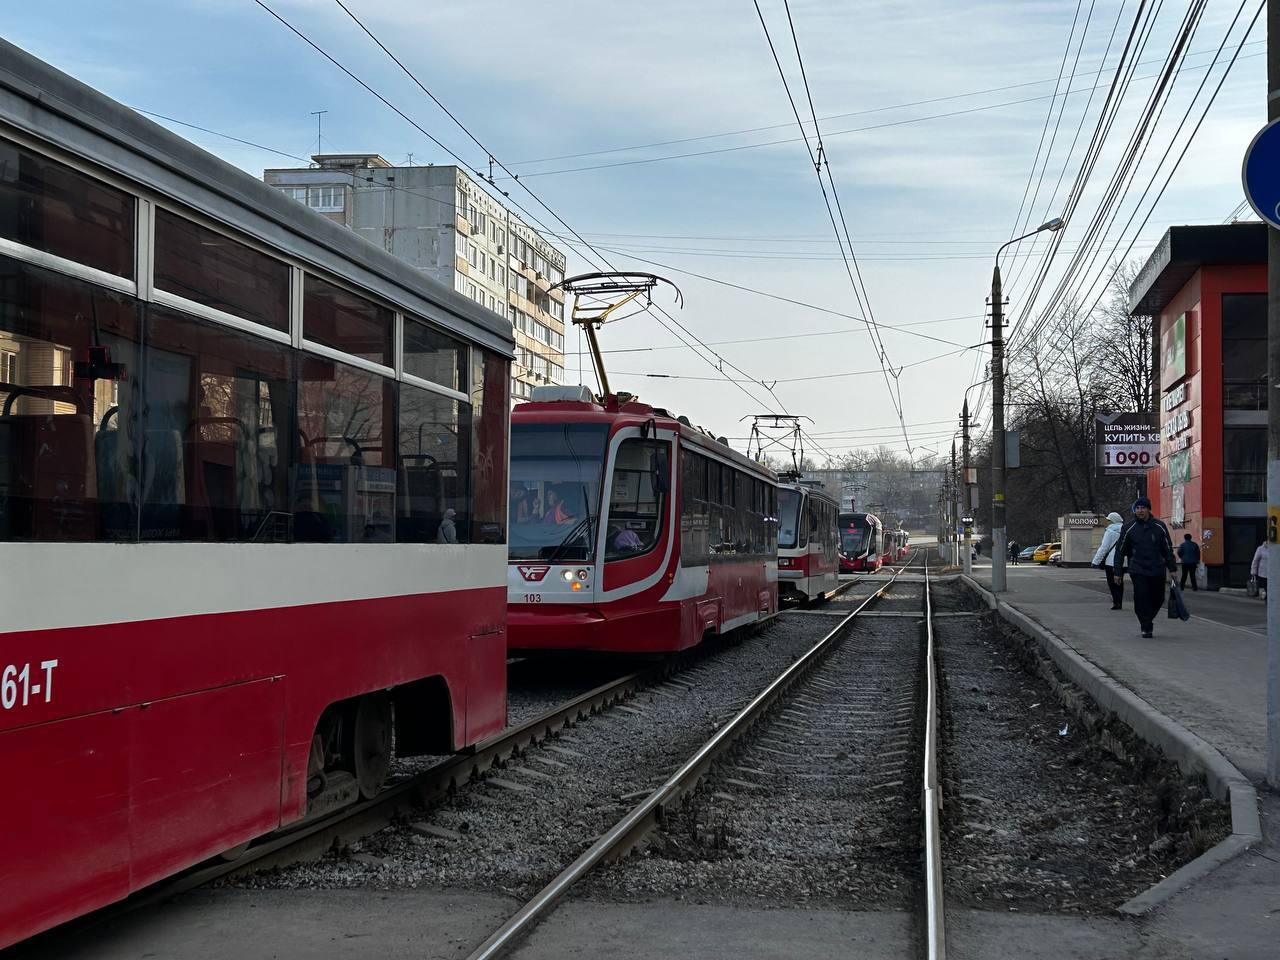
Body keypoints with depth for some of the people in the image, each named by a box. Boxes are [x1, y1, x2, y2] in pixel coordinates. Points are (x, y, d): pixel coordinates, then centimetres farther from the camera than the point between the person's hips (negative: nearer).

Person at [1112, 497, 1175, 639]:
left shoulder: (1159, 527, 4)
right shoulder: (1129, 528, 0)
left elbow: (1168, 549, 11)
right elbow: (1120, 551, 5)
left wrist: (1171, 569, 7)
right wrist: (1118, 572, 2)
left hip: (1157, 570, 2)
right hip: (1138, 571, -2)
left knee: (1158, 599, 7)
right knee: (1141, 599, -10)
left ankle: (1147, 619, 33)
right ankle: (1146, 627, 1)